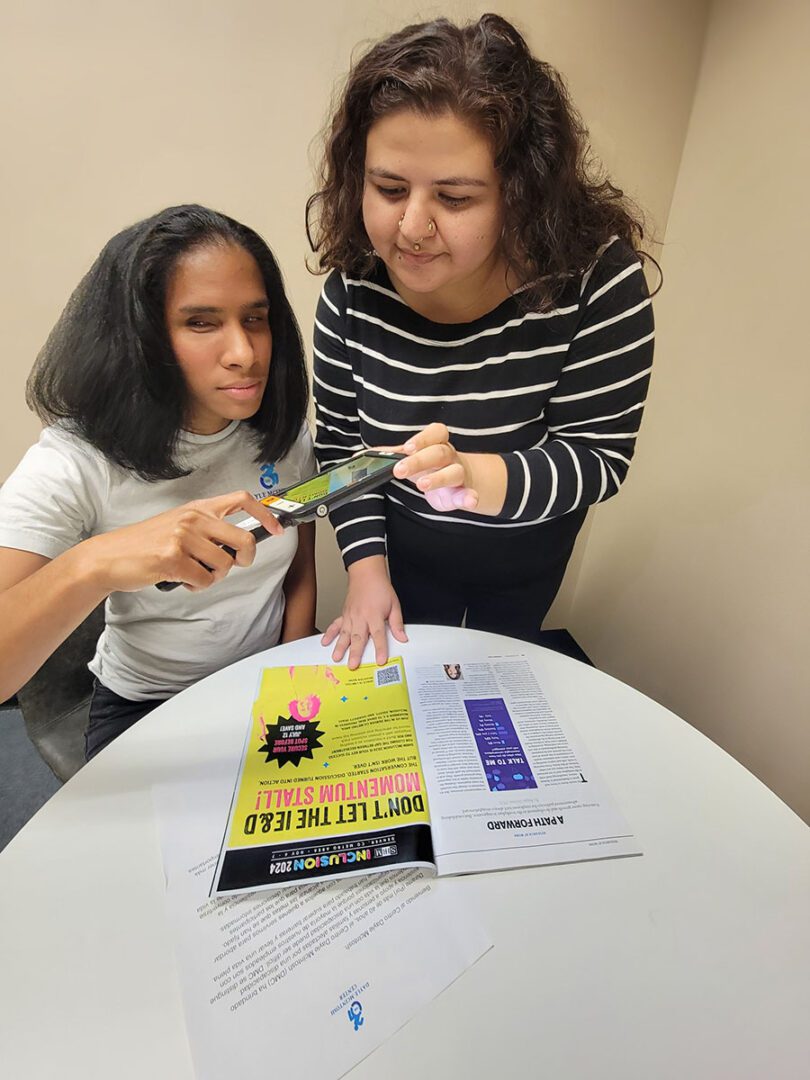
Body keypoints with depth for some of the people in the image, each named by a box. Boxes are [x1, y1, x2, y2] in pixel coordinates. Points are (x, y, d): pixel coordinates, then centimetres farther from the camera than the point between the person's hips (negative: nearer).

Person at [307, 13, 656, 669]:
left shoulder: (596, 274, -26)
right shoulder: (354, 289, -19)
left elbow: (600, 457, -24)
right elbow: (340, 441, -9)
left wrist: (479, 478, -42)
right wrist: (366, 563, -15)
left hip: (525, 559, 0)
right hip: (409, 551, 1)